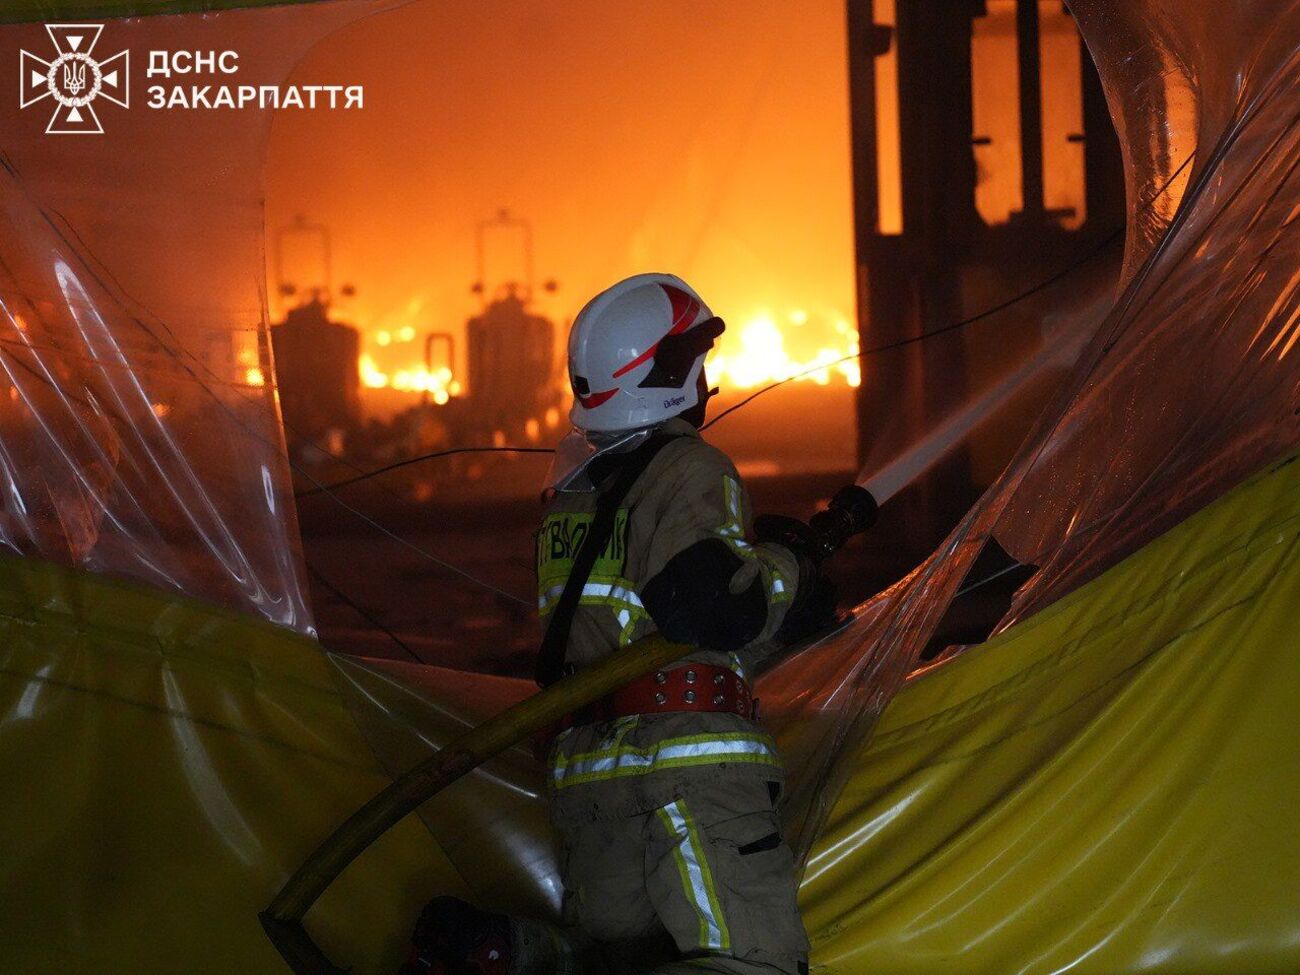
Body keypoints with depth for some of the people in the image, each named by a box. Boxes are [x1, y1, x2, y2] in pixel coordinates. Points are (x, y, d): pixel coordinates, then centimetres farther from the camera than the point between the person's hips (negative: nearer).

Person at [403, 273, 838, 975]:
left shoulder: (573, 486, 20)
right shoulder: (690, 470, -4)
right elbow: (718, 606, -17)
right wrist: (794, 573, 3)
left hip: (580, 767, 8)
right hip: (686, 760, -8)